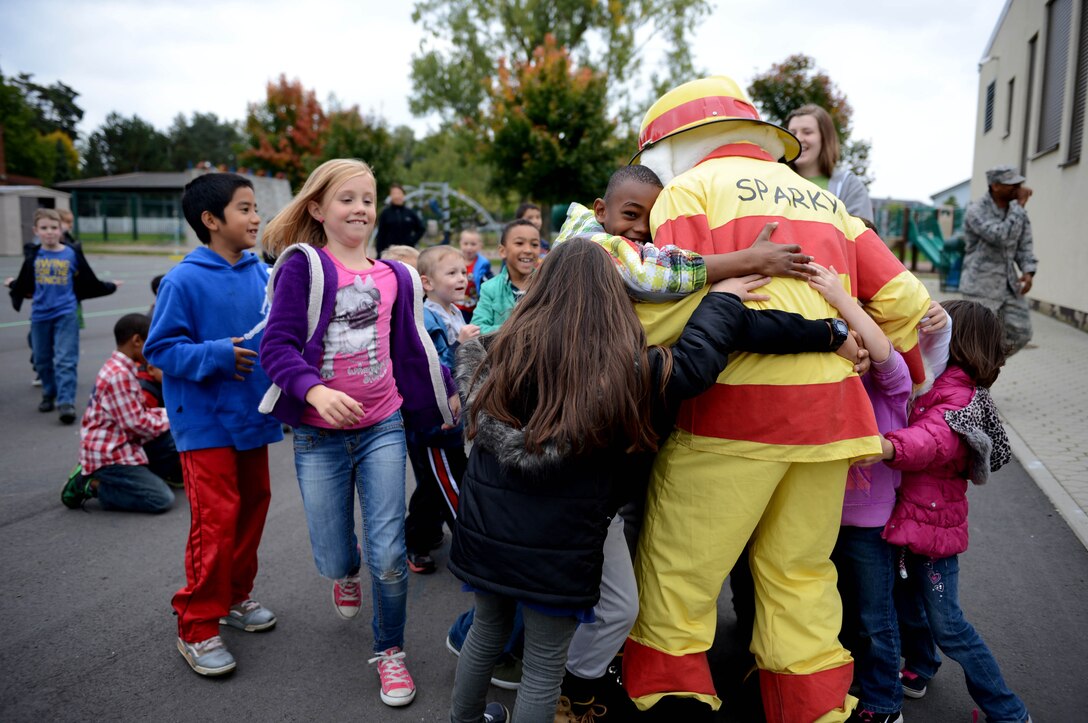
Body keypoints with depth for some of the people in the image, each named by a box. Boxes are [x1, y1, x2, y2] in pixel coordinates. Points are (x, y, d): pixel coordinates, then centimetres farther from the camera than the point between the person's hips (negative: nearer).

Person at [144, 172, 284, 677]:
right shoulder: (184, 281, -14)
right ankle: (197, 627, 11)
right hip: (206, 420, -6)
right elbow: (160, 348, -11)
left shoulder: (262, 274, 1)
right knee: (216, 519, -6)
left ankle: (236, 596, 36)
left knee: (253, 504, 16)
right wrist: (216, 355, -22)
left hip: (252, 413, 6)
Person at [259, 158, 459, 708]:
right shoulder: (303, 266, -7)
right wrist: (315, 390, -30)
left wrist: (447, 394, 20)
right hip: (319, 436, -2)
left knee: (388, 555, -1)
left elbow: (411, 346, 15)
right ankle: (347, 570, 47)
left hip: (383, 427, 2)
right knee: (333, 559, 7)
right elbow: (277, 345, -14)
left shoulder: (395, 277, 6)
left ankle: (390, 652, 25)